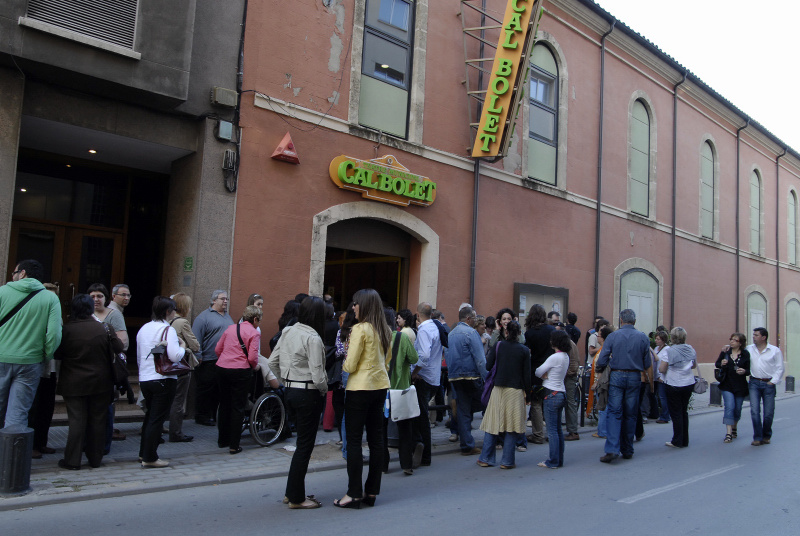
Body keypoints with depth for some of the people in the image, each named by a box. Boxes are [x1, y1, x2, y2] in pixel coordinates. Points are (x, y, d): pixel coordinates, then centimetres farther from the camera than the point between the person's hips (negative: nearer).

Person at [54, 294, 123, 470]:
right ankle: (95, 458, 17)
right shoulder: (104, 328, -7)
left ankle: (72, 460, 7)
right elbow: (118, 348, 1)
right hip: (101, 383, 1)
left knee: (76, 420, 4)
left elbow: (58, 354, -1)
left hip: (74, 384, -1)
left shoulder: (66, 330, -10)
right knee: (98, 420, 9)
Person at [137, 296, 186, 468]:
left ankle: (144, 452, 30)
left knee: (150, 415, 21)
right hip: (163, 380, -7)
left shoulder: (143, 329, 9)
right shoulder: (168, 330, -14)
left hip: (144, 379, 7)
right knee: (157, 418, 1)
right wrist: (182, 346, -5)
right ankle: (150, 458, 7)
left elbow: (139, 354, 17)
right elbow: (175, 356, -25)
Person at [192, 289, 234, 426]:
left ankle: (213, 415, 20)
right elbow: (196, 339, -12)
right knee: (206, 390, 0)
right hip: (209, 362, -7)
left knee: (220, 390, 11)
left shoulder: (228, 316, 18)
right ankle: (202, 416, 10)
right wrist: (198, 357, -17)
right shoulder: (204, 317, -7)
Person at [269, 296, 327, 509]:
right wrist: (324, 390, -4)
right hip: (308, 394, -8)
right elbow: (317, 375, -22)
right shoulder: (313, 338, -19)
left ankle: (292, 492, 28)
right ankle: (296, 499, 14)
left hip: (291, 391, 8)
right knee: (305, 445, 3)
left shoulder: (288, 332, 5)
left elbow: (272, 361, 11)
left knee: (303, 442, 19)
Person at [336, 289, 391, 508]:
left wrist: (344, 363, 4)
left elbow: (350, 365, -15)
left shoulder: (360, 329, -15)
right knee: (376, 438, 11)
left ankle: (354, 493, 4)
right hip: (381, 385, 8)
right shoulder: (385, 330, 7)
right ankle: (372, 491, 18)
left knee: (353, 440, 1)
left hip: (360, 388, -7)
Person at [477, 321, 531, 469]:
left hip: (498, 389, 2)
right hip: (516, 391, -1)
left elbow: (488, 366, -1)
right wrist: (528, 394, 6)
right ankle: (507, 461, 9)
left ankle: (485, 458, 14)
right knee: (512, 426, 5)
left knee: (493, 423, 9)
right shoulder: (524, 350, -3)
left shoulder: (498, 346, -2)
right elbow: (527, 375, -2)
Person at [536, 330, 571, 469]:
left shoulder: (554, 357, -18)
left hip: (552, 395, -9)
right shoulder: (566, 357, 10)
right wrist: (546, 375, -4)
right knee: (558, 429, 13)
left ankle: (553, 462, 2)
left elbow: (538, 372, -11)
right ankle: (559, 460, 19)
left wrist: (543, 375, 8)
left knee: (552, 430, -3)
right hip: (561, 393, 9)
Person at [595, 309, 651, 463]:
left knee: (614, 412, -2)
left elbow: (602, 360, -6)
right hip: (634, 378, 2)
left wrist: (600, 371, 14)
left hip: (616, 376, -2)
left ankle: (612, 449, -14)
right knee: (630, 414, 10)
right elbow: (647, 364, 4)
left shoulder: (613, 336, -4)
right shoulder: (643, 338, 1)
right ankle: (627, 451, 18)